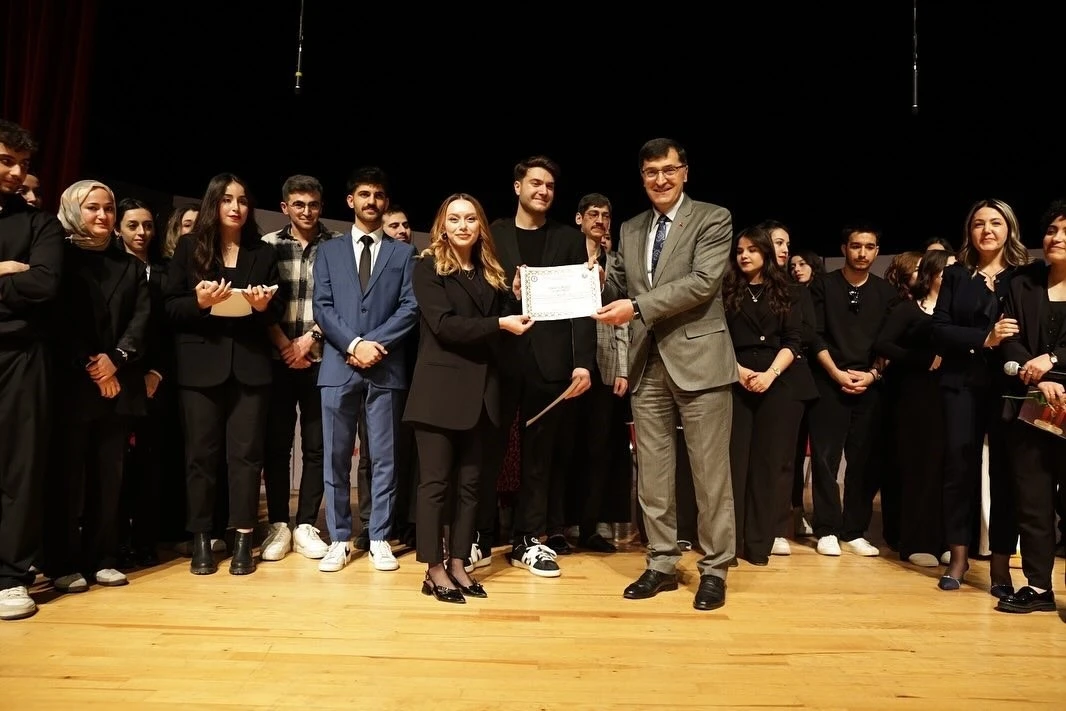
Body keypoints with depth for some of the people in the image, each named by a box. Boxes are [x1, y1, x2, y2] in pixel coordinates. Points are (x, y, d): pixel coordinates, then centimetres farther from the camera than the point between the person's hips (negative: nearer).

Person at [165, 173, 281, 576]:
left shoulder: (263, 253, 11)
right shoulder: (189, 247, 6)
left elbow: (277, 313, 9)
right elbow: (169, 307, 2)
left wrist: (263, 306, -13)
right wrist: (198, 301, -17)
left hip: (250, 365, 1)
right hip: (201, 365, -1)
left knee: (245, 451, 1)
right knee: (201, 452, 3)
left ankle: (243, 539, 8)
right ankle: (200, 540, 13)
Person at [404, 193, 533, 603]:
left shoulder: (490, 273, 14)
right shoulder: (428, 268, -2)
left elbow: (505, 318, 11)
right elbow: (443, 324, -15)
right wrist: (499, 323, -19)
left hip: (481, 390, 5)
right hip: (441, 388, -5)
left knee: (469, 481, 9)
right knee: (436, 480, -1)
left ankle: (458, 564, 18)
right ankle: (434, 570, 8)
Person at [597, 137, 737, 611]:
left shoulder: (713, 218, -1)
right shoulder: (630, 230, 16)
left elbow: (703, 282, -14)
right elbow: (619, 288, 13)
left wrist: (637, 307, -20)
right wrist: (596, 283, -9)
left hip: (698, 358, -5)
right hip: (648, 364, 5)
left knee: (709, 472, 2)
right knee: (652, 473, 10)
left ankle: (714, 570, 16)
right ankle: (662, 564, 23)